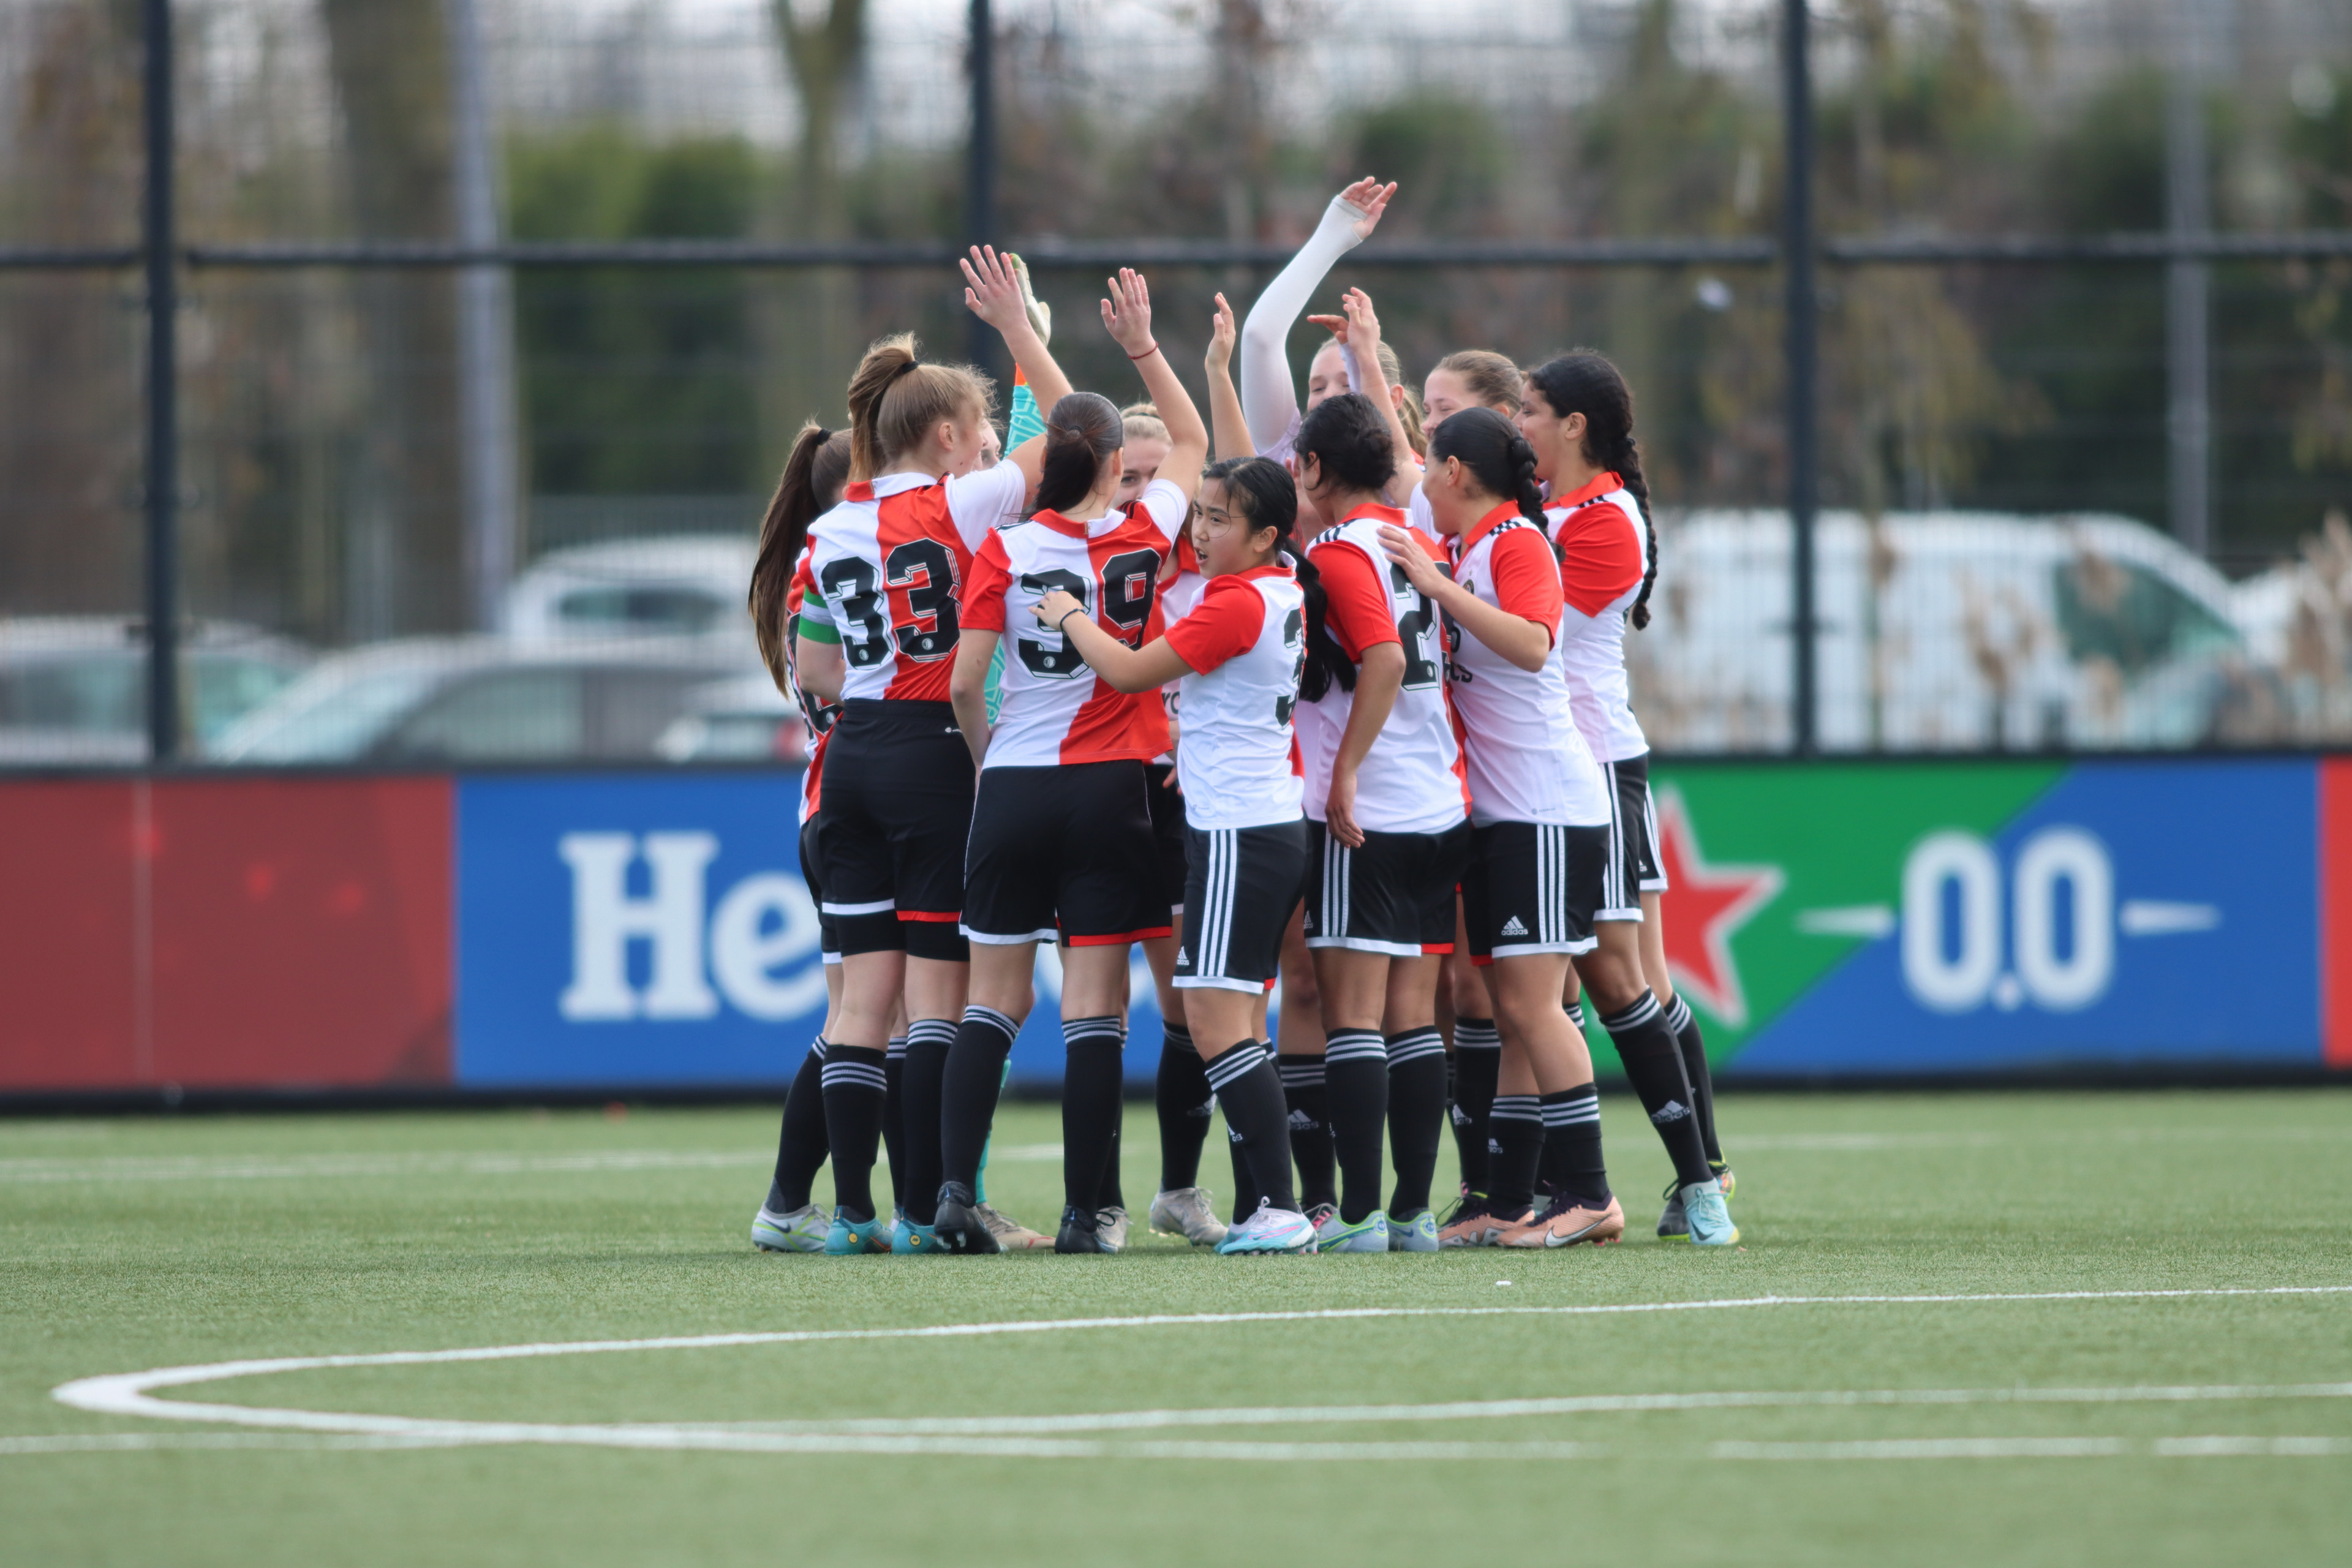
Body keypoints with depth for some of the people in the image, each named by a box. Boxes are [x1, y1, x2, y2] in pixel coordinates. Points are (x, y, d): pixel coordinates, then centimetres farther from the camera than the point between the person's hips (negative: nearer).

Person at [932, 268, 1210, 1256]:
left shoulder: (1004, 551, -4)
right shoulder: (1140, 537, -4)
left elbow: (964, 681, -5)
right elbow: (1192, 442, 15)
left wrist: (986, 757, 13)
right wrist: (1144, 348, 17)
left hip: (1013, 791, 1)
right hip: (1108, 791, -1)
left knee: (994, 998, 7)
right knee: (1095, 1006, -1)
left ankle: (955, 1185, -5)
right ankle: (1083, 1212, -5)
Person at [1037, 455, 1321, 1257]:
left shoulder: (1237, 605, -15)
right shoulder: (1284, 590, 9)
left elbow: (1130, 671, -12)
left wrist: (1070, 616, 4)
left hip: (1237, 830, -10)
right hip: (1271, 823, 10)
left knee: (1217, 1024, -11)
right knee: (1237, 1025, 10)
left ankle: (1281, 1208, -17)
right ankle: (1274, 1210, 7)